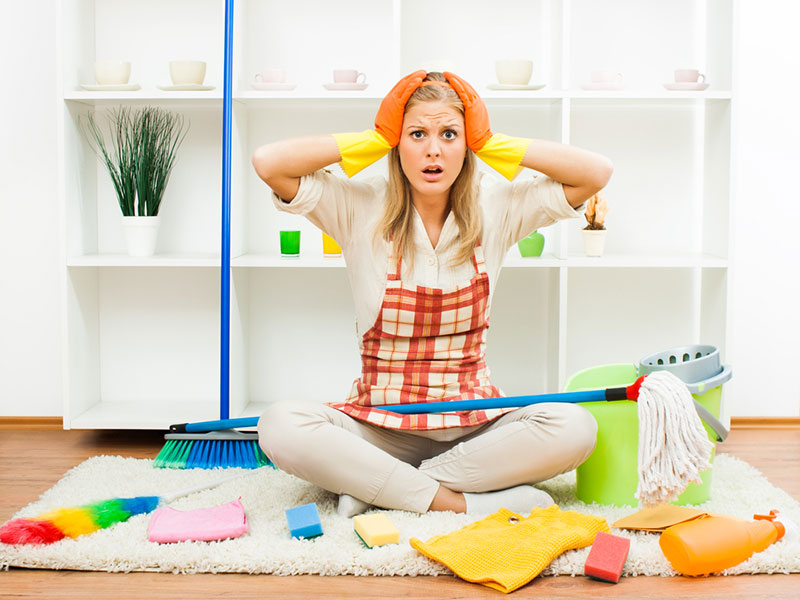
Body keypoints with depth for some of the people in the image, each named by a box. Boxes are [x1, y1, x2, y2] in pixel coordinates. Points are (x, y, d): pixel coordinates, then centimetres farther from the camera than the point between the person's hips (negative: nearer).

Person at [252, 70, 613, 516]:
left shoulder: (496, 209, 2)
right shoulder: (360, 208, -2)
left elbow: (597, 172, -6)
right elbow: (269, 162, -13)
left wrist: (491, 143, -4)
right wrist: (373, 141, -7)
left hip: (475, 422, 2)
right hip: (380, 424, -1)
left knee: (575, 427, -28)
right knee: (280, 426, -29)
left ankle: (374, 486, -19)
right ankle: (462, 501, -24)